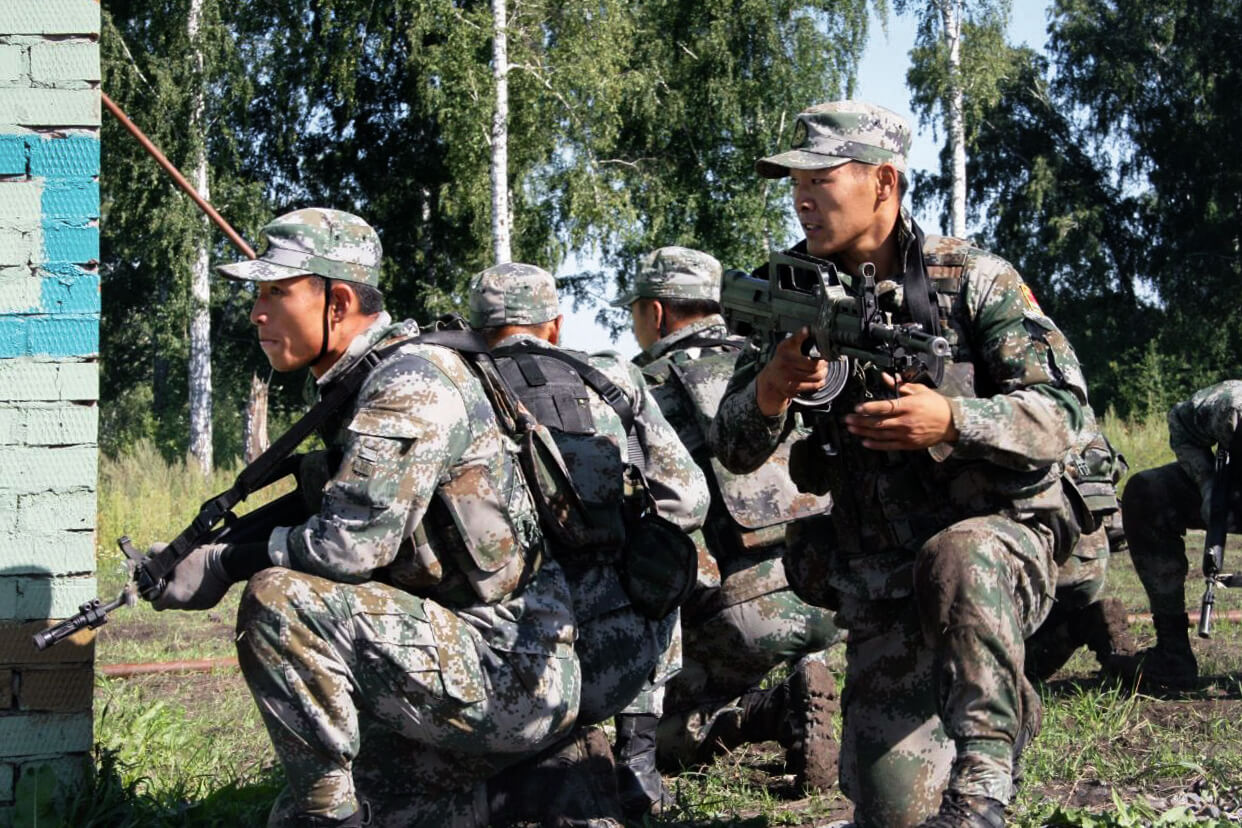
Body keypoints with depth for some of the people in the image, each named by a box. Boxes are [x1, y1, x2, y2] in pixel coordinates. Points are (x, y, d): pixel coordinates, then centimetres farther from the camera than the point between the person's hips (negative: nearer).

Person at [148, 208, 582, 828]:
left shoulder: (413, 382, -15)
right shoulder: (359, 391, 16)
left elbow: (351, 544, -24)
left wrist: (223, 564, -11)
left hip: (508, 672, -10)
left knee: (280, 602, -24)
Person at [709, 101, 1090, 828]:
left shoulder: (972, 280, -8)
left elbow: (1061, 413, -14)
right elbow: (733, 451, 2)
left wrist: (951, 418, -31)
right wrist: (768, 395, -22)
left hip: (1001, 541, -4)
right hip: (879, 589, 4)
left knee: (957, 559, -41)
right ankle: (1010, 709, 30)